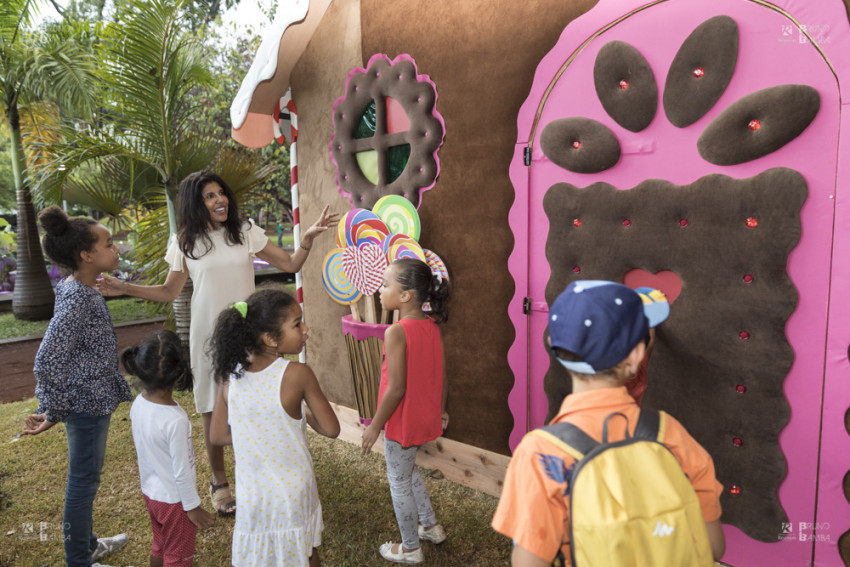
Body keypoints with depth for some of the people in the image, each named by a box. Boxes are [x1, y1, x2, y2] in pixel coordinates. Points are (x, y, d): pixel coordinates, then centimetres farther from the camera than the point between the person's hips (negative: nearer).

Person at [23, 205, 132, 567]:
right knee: (84, 479, 7)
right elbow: (47, 362, -26)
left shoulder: (82, 290, 5)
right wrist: (52, 412, -16)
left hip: (92, 400, 9)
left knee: (87, 475, 23)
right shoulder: (76, 299, -24)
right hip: (87, 404, -9)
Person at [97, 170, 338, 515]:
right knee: (213, 411, 7)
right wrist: (124, 288, -1)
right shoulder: (185, 242, 2)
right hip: (208, 336, 0)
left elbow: (291, 264, 2)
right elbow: (169, 291, 9)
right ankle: (219, 482, 26)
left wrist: (308, 237, -13)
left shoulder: (246, 233, 2)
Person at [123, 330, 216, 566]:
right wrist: (193, 507, -11)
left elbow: (140, 449, 4)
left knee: (159, 546, 28)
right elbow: (182, 472, -24)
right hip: (173, 500, -7)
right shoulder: (175, 420, -33)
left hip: (150, 492, 7)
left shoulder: (138, 404, -12)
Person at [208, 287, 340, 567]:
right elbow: (331, 429, -16)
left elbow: (217, 436, 0)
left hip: (252, 496, 3)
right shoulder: (298, 374, -24)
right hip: (293, 495, -3)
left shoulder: (231, 377, -11)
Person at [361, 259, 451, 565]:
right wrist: (440, 410, 18)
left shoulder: (396, 332, -25)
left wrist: (375, 425, -13)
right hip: (426, 418, 8)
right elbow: (440, 377, 4)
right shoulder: (431, 327, -3)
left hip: (402, 421, -7)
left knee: (399, 483, 13)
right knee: (408, 471, 29)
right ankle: (431, 526, 41)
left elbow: (396, 389, -24)